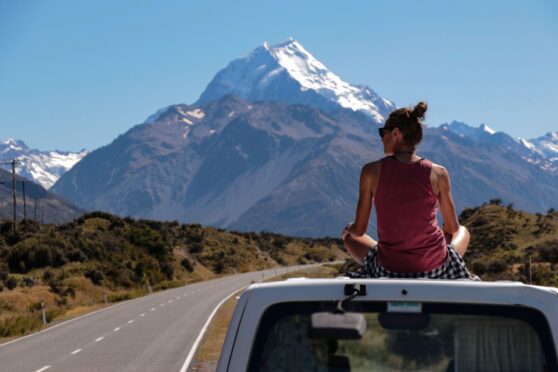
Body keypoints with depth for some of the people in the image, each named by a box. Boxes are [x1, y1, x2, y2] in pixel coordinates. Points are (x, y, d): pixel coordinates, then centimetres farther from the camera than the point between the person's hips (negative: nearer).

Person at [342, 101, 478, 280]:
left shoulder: (372, 171, -9)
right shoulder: (438, 173, -7)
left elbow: (359, 230, -2)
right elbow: (452, 227, 6)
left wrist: (349, 229, 23)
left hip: (389, 272, 0)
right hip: (436, 270, 1)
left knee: (349, 236, 31)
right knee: (463, 232, 35)